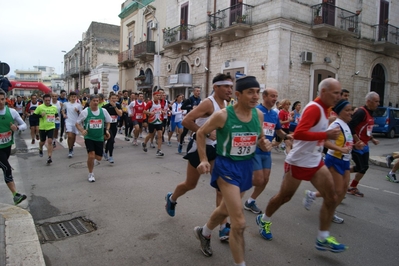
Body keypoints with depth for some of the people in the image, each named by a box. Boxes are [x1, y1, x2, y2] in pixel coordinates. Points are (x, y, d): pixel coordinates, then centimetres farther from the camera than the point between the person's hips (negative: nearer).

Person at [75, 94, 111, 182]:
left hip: (100, 138, 3)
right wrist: (82, 131, -20)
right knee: (91, 156, -13)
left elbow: (108, 122, 13)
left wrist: (107, 130, -3)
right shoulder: (85, 112, -9)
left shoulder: (103, 111, -3)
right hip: (89, 137, -3)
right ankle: (90, 174, 8)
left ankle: (93, 160, 44)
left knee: (99, 157, 6)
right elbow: (77, 123, -2)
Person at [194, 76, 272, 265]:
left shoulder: (259, 115, -4)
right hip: (227, 167, -6)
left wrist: (265, 144, -10)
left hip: (247, 166, 7)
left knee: (226, 209, 26)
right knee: (239, 223, -10)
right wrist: (203, 160, -10)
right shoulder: (223, 115, -19)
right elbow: (201, 133, -5)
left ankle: (203, 233, 55)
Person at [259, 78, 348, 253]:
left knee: (331, 198, 2)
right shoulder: (314, 108, -21)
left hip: (315, 162, 9)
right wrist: (326, 135, -30)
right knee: (284, 197, 8)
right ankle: (264, 220, 34)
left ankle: (323, 239, 14)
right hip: (298, 162, -9)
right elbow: (299, 133, -33)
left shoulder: (323, 109, 8)